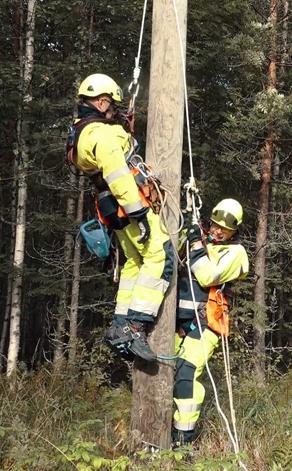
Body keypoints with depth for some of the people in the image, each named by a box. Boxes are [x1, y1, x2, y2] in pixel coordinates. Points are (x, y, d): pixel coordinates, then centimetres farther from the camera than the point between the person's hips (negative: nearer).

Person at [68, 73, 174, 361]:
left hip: (114, 210, 11)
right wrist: (138, 212, -25)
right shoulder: (101, 133, -15)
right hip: (130, 206, -10)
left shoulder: (81, 133, 16)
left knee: (134, 263, 17)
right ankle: (136, 327, -21)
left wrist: (121, 129, 24)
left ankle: (120, 326, 18)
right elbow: (118, 176, -24)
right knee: (160, 257, -15)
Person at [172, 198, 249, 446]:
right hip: (179, 319, 6)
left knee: (187, 372, -18)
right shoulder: (202, 241, 17)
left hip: (204, 323, -6)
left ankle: (185, 431, -10)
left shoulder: (235, 252, -1)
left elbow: (208, 277, -16)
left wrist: (197, 245, -14)